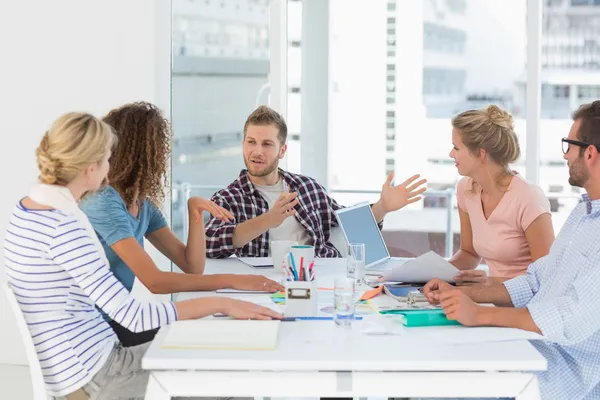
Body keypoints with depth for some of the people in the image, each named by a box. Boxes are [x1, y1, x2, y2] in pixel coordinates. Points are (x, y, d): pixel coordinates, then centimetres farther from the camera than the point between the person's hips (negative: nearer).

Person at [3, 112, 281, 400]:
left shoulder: (26, 209, 5)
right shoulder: (63, 227, -25)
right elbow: (132, 316, -27)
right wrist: (219, 304, -22)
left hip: (76, 364, 10)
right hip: (92, 375, -10)